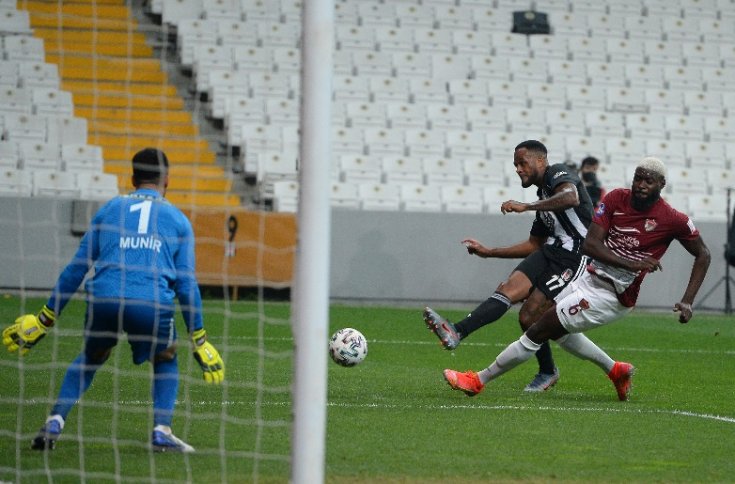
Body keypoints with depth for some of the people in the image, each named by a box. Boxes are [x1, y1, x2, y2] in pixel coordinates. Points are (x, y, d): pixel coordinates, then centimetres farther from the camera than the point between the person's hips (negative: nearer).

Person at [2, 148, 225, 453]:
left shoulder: (109, 209, 21)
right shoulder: (178, 220, 18)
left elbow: (76, 267, 19)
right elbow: (186, 283, 14)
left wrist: (45, 319, 23)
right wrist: (199, 339, 21)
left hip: (103, 299, 1)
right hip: (152, 302, -1)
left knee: (90, 357, 28)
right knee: (166, 361, 25)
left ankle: (55, 422, 13)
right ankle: (162, 432, 7)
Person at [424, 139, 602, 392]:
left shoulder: (559, 174, -2)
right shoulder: (543, 195, 26)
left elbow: (571, 198, -27)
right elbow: (534, 245, 30)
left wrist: (525, 207, -26)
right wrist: (489, 252, 27)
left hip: (573, 256, -8)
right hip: (550, 250, 8)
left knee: (529, 317, -13)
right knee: (508, 289, -13)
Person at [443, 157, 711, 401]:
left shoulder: (672, 220, -14)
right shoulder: (616, 199, -3)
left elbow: (703, 255, -1)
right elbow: (590, 244, -9)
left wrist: (687, 303, -8)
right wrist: (631, 264, -21)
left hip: (609, 298, -7)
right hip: (590, 278, 7)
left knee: (537, 332, -6)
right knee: (558, 331, 30)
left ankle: (479, 380, 7)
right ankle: (616, 370, 43)